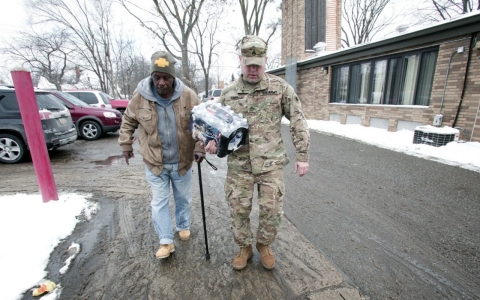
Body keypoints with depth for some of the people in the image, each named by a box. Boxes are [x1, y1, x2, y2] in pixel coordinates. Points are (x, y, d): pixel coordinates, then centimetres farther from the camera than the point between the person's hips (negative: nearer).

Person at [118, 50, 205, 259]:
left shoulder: (188, 96, -12)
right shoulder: (140, 96, -9)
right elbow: (128, 122, 6)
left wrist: (199, 148, -17)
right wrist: (126, 145, 11)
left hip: (182, 161, 0)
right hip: (154, 162, 1)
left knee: (183, 198, 19)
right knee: (159, 202, 9)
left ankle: (183, 226, 45)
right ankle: (166, 242, 26)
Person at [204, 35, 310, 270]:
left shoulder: (280, 87, 0)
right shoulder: (228, 93, 4)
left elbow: (298, 121, 2)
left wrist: (302, 156, 0)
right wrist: (214, 142, -9)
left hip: (271, 163, -1)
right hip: (239, 164, 2)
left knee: (272, 210, 7)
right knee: (238, 209, 9)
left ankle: (264, 245, 37)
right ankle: (244, 247, 36)